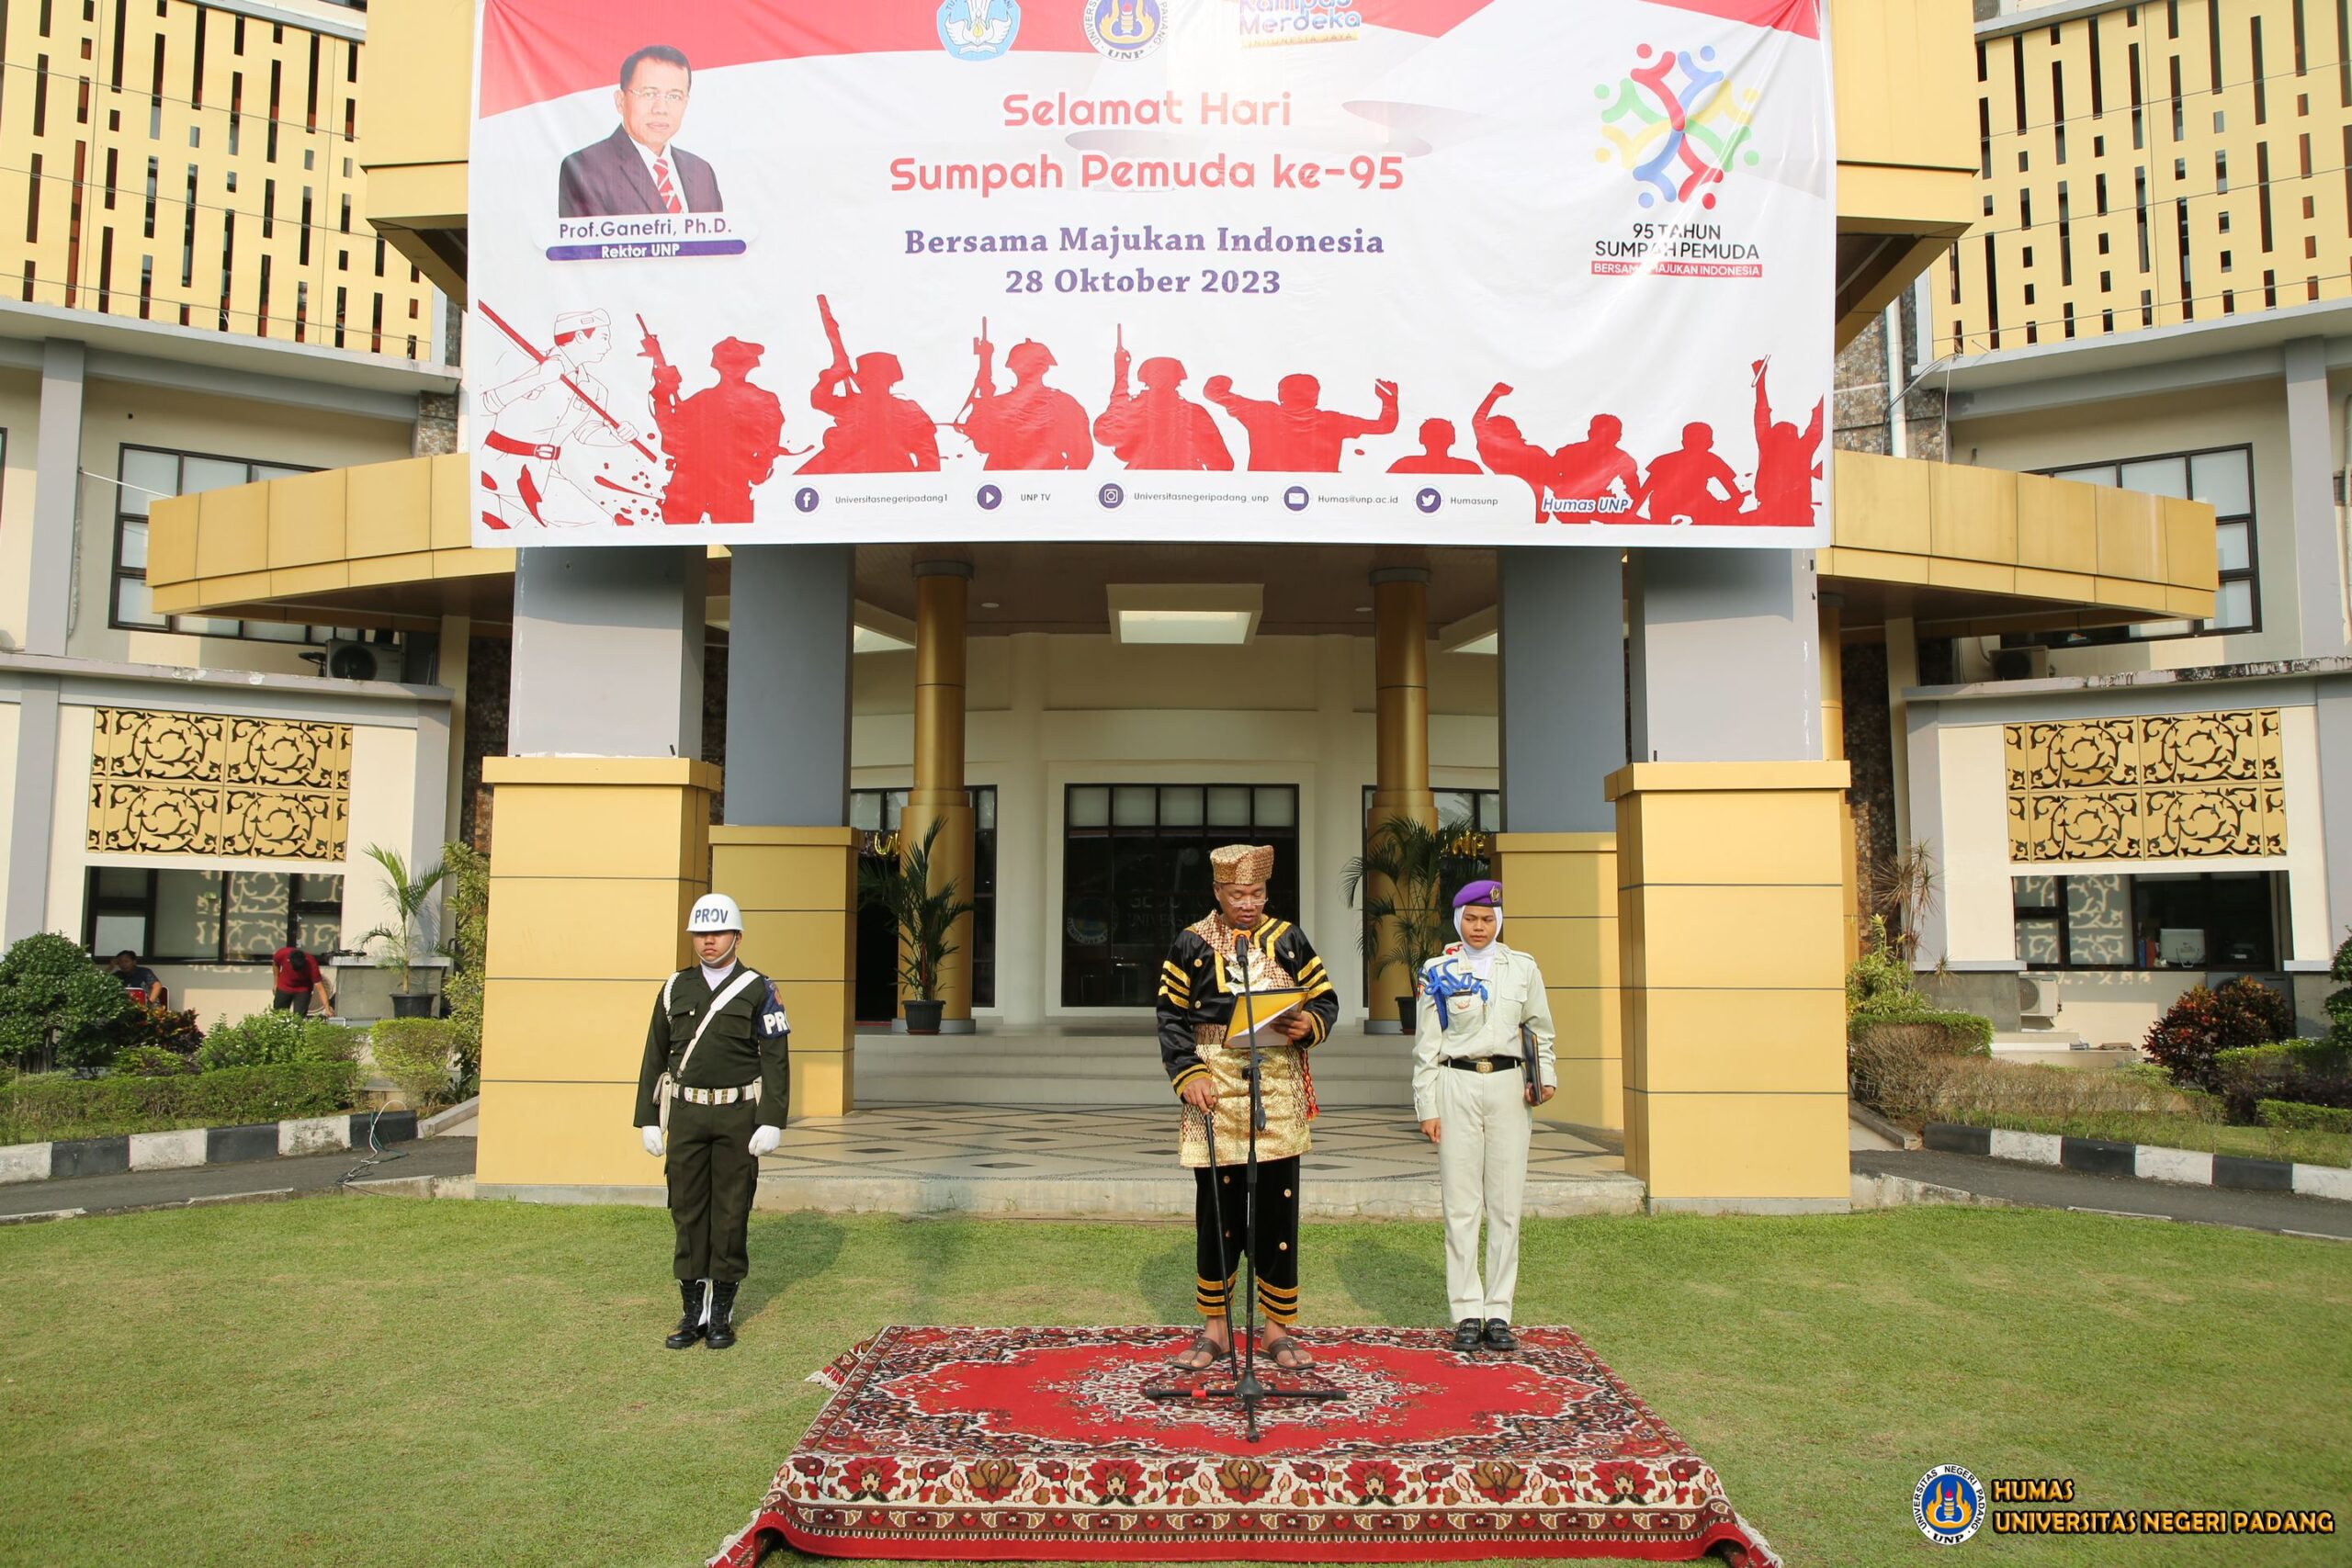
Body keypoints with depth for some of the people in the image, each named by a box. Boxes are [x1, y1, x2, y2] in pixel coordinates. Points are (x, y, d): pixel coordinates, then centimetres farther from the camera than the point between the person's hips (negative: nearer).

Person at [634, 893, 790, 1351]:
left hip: (738, 1115, -2)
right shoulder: (674, 989, 8)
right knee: (687, 1210, 5)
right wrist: (649, 1121, 4)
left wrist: (770, 1123, -12)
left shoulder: (759, 990, -1)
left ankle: (722, 1313, 14)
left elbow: (775, 1061, -5)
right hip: (685, 1113, 3)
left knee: (731, 1213, 3)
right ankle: (692, 1312, 15)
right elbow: (655, 1058, 10)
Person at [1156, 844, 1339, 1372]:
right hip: (1215, 1087, -1)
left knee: (1278, 1206, 3)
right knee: (1216, 1209, 4)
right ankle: (1215, 1328, 16)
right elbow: (1171, 1016, 2)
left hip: (1279, 1089, 1)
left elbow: (1326, 999, 11)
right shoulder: (1191, 944, 4)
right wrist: (1189, 1075, -11)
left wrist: (1309, 1024, -11)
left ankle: (1278, 1329, 15)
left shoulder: (1289, 940, 8)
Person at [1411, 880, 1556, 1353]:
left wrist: (1546, 1076, 2)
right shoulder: (1438, 972, 4)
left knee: (1506, 1204, 2)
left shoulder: (1523, 968, 9)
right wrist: (1427, 1107, -1)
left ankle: (1498, 1313, 9)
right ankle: (1467, 1313, 6)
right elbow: (1425, 1045, 4)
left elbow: (1540, 1029, 18)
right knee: (1460, 1204, -1)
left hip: (1508, 1085, 2)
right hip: (1456, 1086, -1)